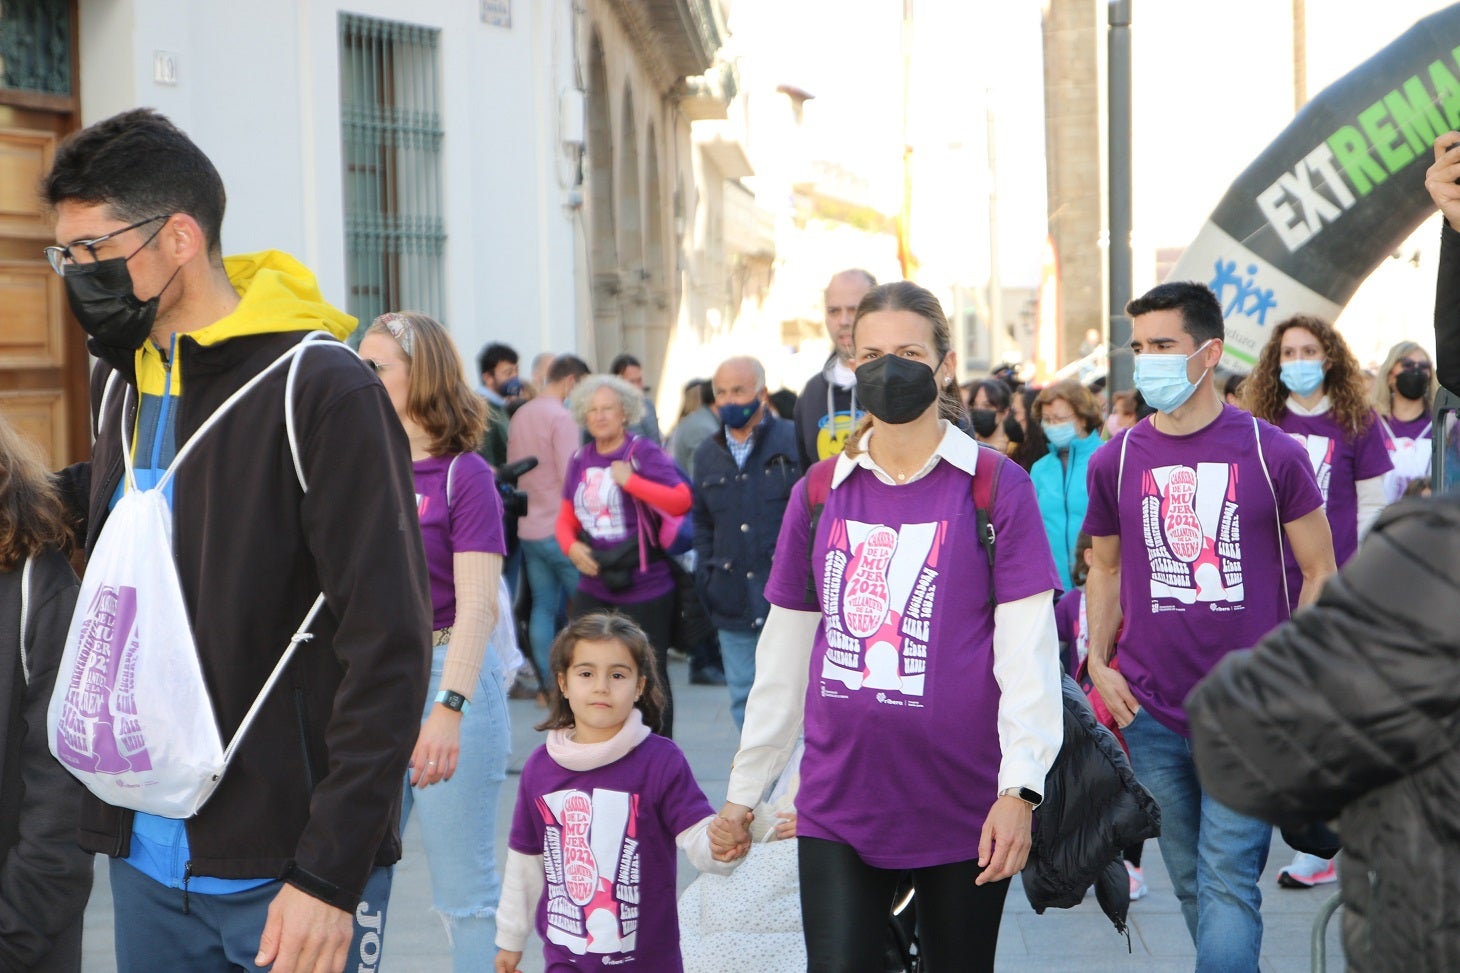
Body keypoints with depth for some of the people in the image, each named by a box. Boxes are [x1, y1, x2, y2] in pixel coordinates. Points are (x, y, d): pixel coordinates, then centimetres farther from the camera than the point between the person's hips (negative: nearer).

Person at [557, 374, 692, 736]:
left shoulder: (644, 453, -7)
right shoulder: (580, 460, 10)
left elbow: (682, 501, -18)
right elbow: (566, 518, 17)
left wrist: (631, 481, -22)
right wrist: (571, 546, -4)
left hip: (645, 587, -5)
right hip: (593, 588, 5)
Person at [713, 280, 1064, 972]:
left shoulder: (995, 486, -3)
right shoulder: (817, 493, 7)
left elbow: (1028, 650, -8)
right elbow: (783, 656, 12)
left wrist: (1019, 790, -18)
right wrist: (742, 793, 13)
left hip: (962, 809, -2)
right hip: (838, 806, 2)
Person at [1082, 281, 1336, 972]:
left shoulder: (1272, 453, -4)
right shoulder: (1115, 460, 3)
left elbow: (1320, 571, 3)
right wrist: (1098, 661, 5)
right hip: (1152, 712, 3)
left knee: (1228, 882, -8)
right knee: (1190, 882, 12)